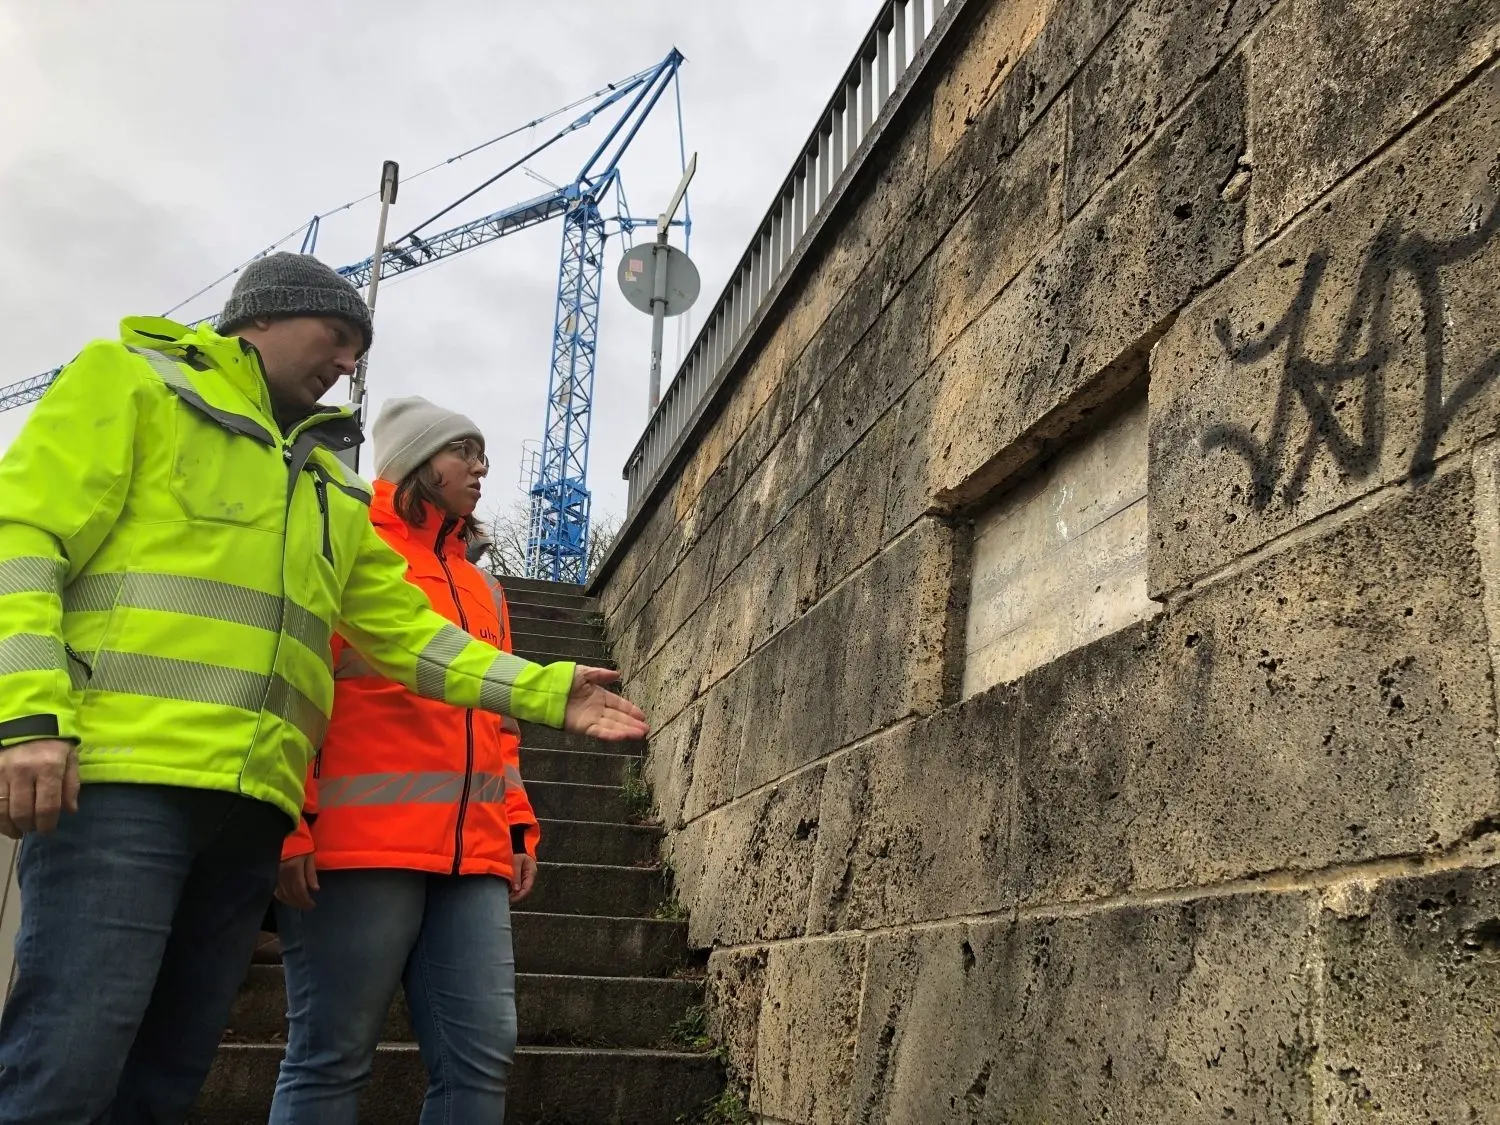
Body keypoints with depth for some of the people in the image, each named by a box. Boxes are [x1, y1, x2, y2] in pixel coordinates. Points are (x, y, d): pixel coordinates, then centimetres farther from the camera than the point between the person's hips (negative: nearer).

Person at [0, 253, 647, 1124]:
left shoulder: (330, 489, 26)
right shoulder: (133, 380, 9)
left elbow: (409, 634, 19)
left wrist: (548, 690, 8)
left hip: (252, 799, 7)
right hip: (122, 772, -6)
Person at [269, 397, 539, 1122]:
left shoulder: (481, 589, 25)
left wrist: (518, 826, 15)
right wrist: (289, 822, -12)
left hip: (474, 856, 6)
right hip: (357, 845, -6)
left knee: (482, 1057, 0)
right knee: (333, 1059, -2)